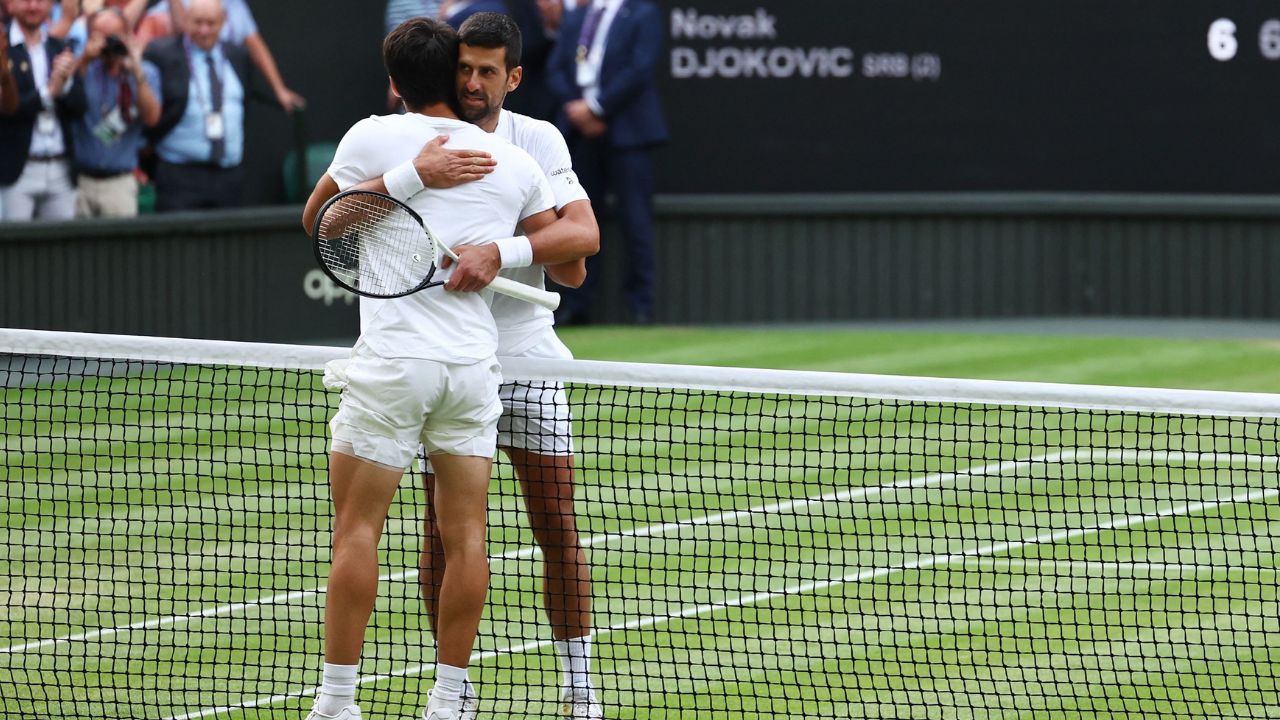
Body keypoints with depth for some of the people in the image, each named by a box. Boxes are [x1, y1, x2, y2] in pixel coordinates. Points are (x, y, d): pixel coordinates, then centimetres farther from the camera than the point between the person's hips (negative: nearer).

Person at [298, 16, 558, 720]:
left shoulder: (373, 138, 1)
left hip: (392, 359, -3)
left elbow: (316, 218, 19)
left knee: (357, 528, 0)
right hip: (476, 364, 3)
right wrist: (501, 249, 13)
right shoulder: (515, 162, 9)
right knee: (465, 535, 6)